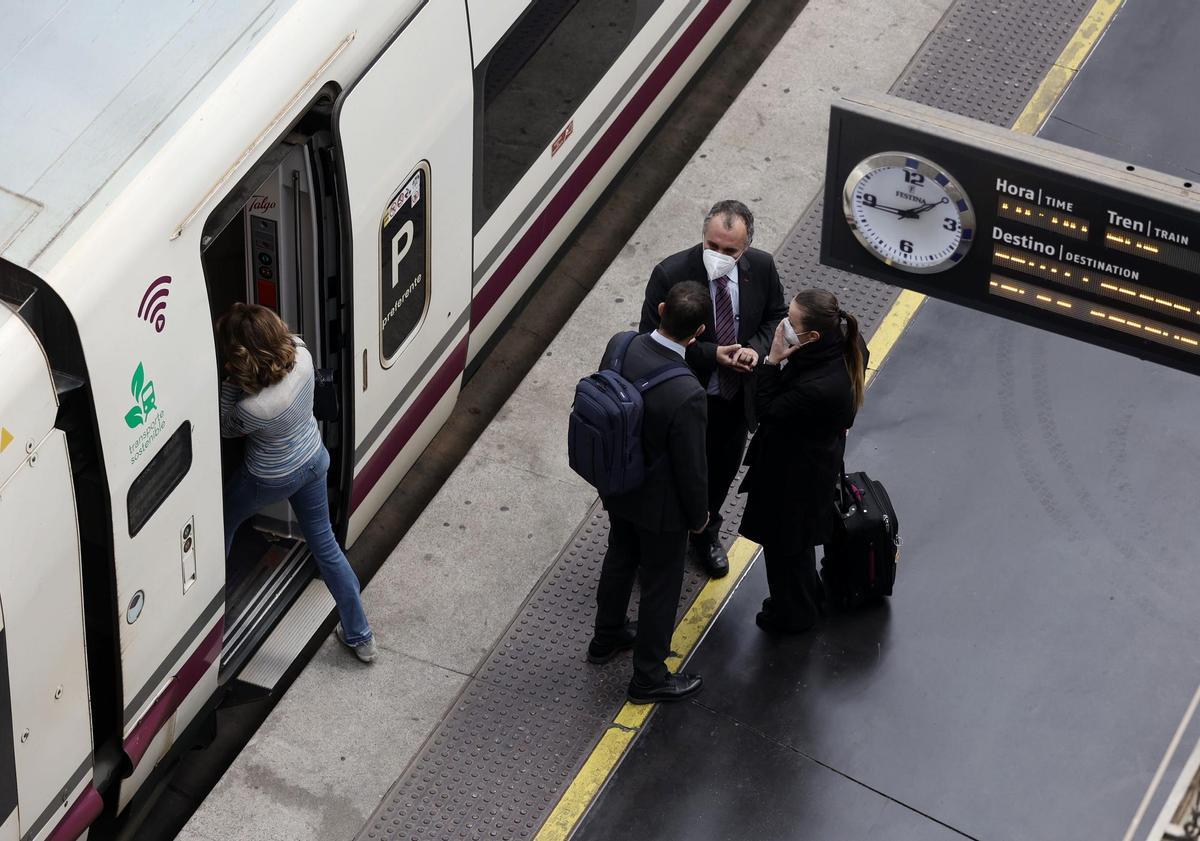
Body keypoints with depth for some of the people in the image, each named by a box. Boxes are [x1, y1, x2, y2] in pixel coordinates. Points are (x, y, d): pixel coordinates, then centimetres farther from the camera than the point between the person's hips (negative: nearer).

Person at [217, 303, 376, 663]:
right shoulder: (301, 354, -27)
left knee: (224, 522, 26)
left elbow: (226, 428, -18)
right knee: (324, 543, 23)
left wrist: (230, 380, -26)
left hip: (270, 480, -6)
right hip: (314, 458, 6)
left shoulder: (254, 408, -41)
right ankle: (360, 636, 33)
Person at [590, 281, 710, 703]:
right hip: (660, 503, -6)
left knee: (620, 557, 31)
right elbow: (691, 466, -24)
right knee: (661, 583, 16)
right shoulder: (687, 395, -38)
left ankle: (607, 637, 54)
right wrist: (698, 515, -5)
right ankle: (649, 676, 35)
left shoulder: (620, 346, -20)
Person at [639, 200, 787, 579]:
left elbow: (776, 316, 1)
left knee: (722, 471, 26)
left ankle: (706, 533, 53)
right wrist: (712, 354, -28)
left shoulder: (762, 267, -16)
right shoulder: (670, 274, -28)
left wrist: (756, 348, -19)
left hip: (736, 396, 4)